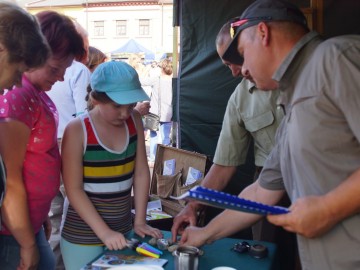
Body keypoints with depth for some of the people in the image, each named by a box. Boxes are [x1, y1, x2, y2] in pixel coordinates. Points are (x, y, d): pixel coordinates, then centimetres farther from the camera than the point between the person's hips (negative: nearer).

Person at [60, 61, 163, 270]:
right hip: (83, 235, -4)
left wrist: (140, 221, -1)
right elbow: (74, 189, -15)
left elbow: (141, 173, 2)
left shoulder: (134, 121, -1)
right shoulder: (77, 130, -15)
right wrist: (104, 232, -19)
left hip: (123, 230, 4)